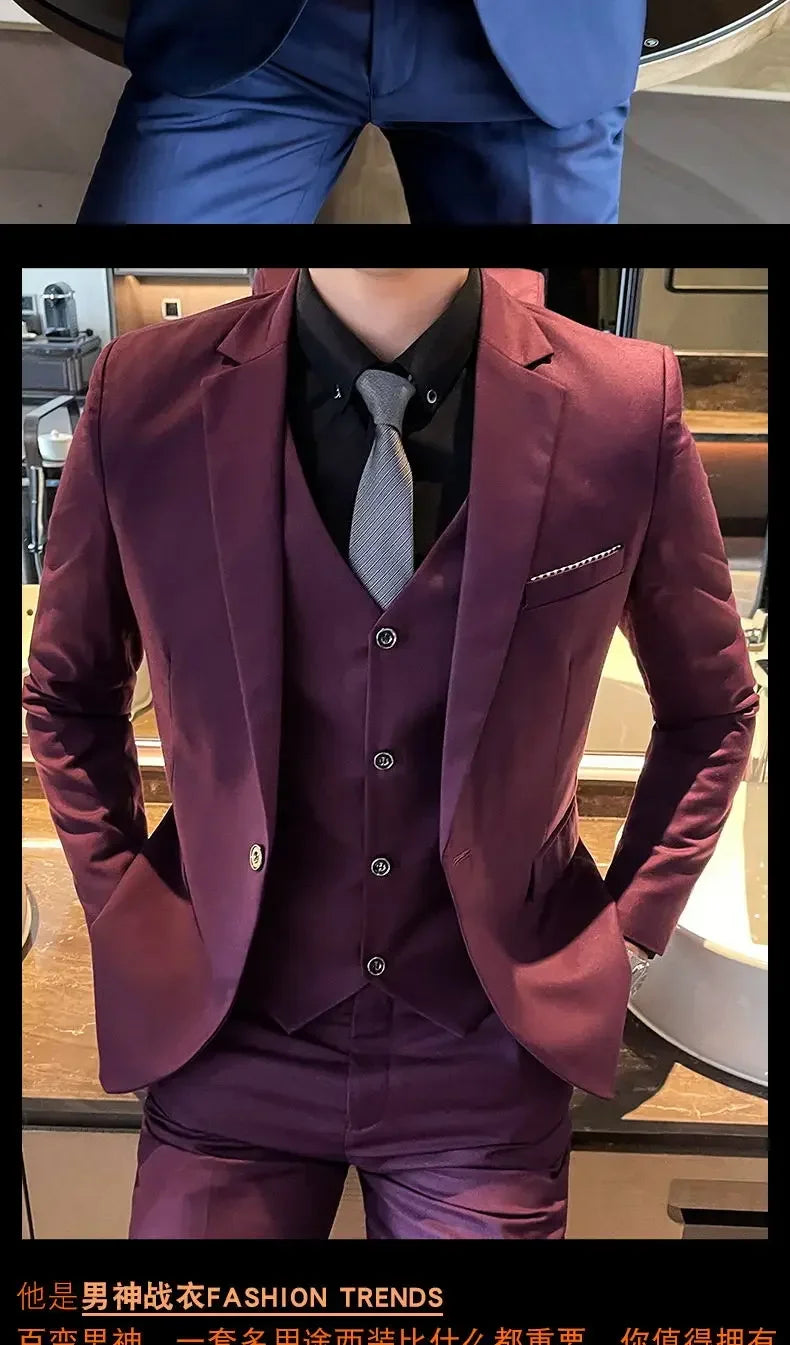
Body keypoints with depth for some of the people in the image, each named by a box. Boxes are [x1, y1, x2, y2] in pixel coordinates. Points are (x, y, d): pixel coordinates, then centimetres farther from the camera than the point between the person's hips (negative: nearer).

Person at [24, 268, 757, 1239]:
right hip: (227, 1025, 1)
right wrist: (123, 911, 1)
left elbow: (712, 712, 4)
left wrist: (627, 934, 1)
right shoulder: (144, 395, -11)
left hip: (491, 1043, 1)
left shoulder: (629, 404, -12)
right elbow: (66, 694, 6)